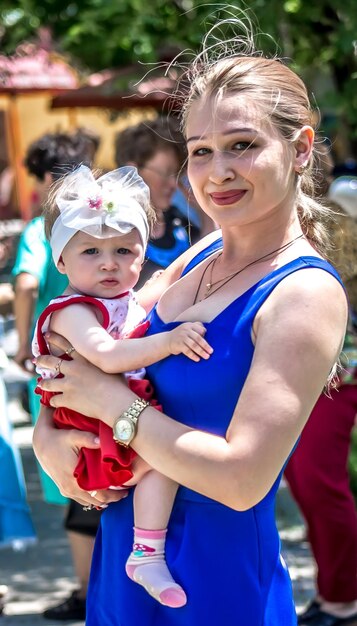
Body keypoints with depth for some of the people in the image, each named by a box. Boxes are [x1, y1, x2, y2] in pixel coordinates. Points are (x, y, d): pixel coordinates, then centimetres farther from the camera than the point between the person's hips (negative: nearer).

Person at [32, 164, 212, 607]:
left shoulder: (131, 304, 13)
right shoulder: (73, 312, -15)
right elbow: (106, 356, -33)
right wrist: (167, 342, -38)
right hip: (93, 436, -9)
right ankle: (146, 555, -22)